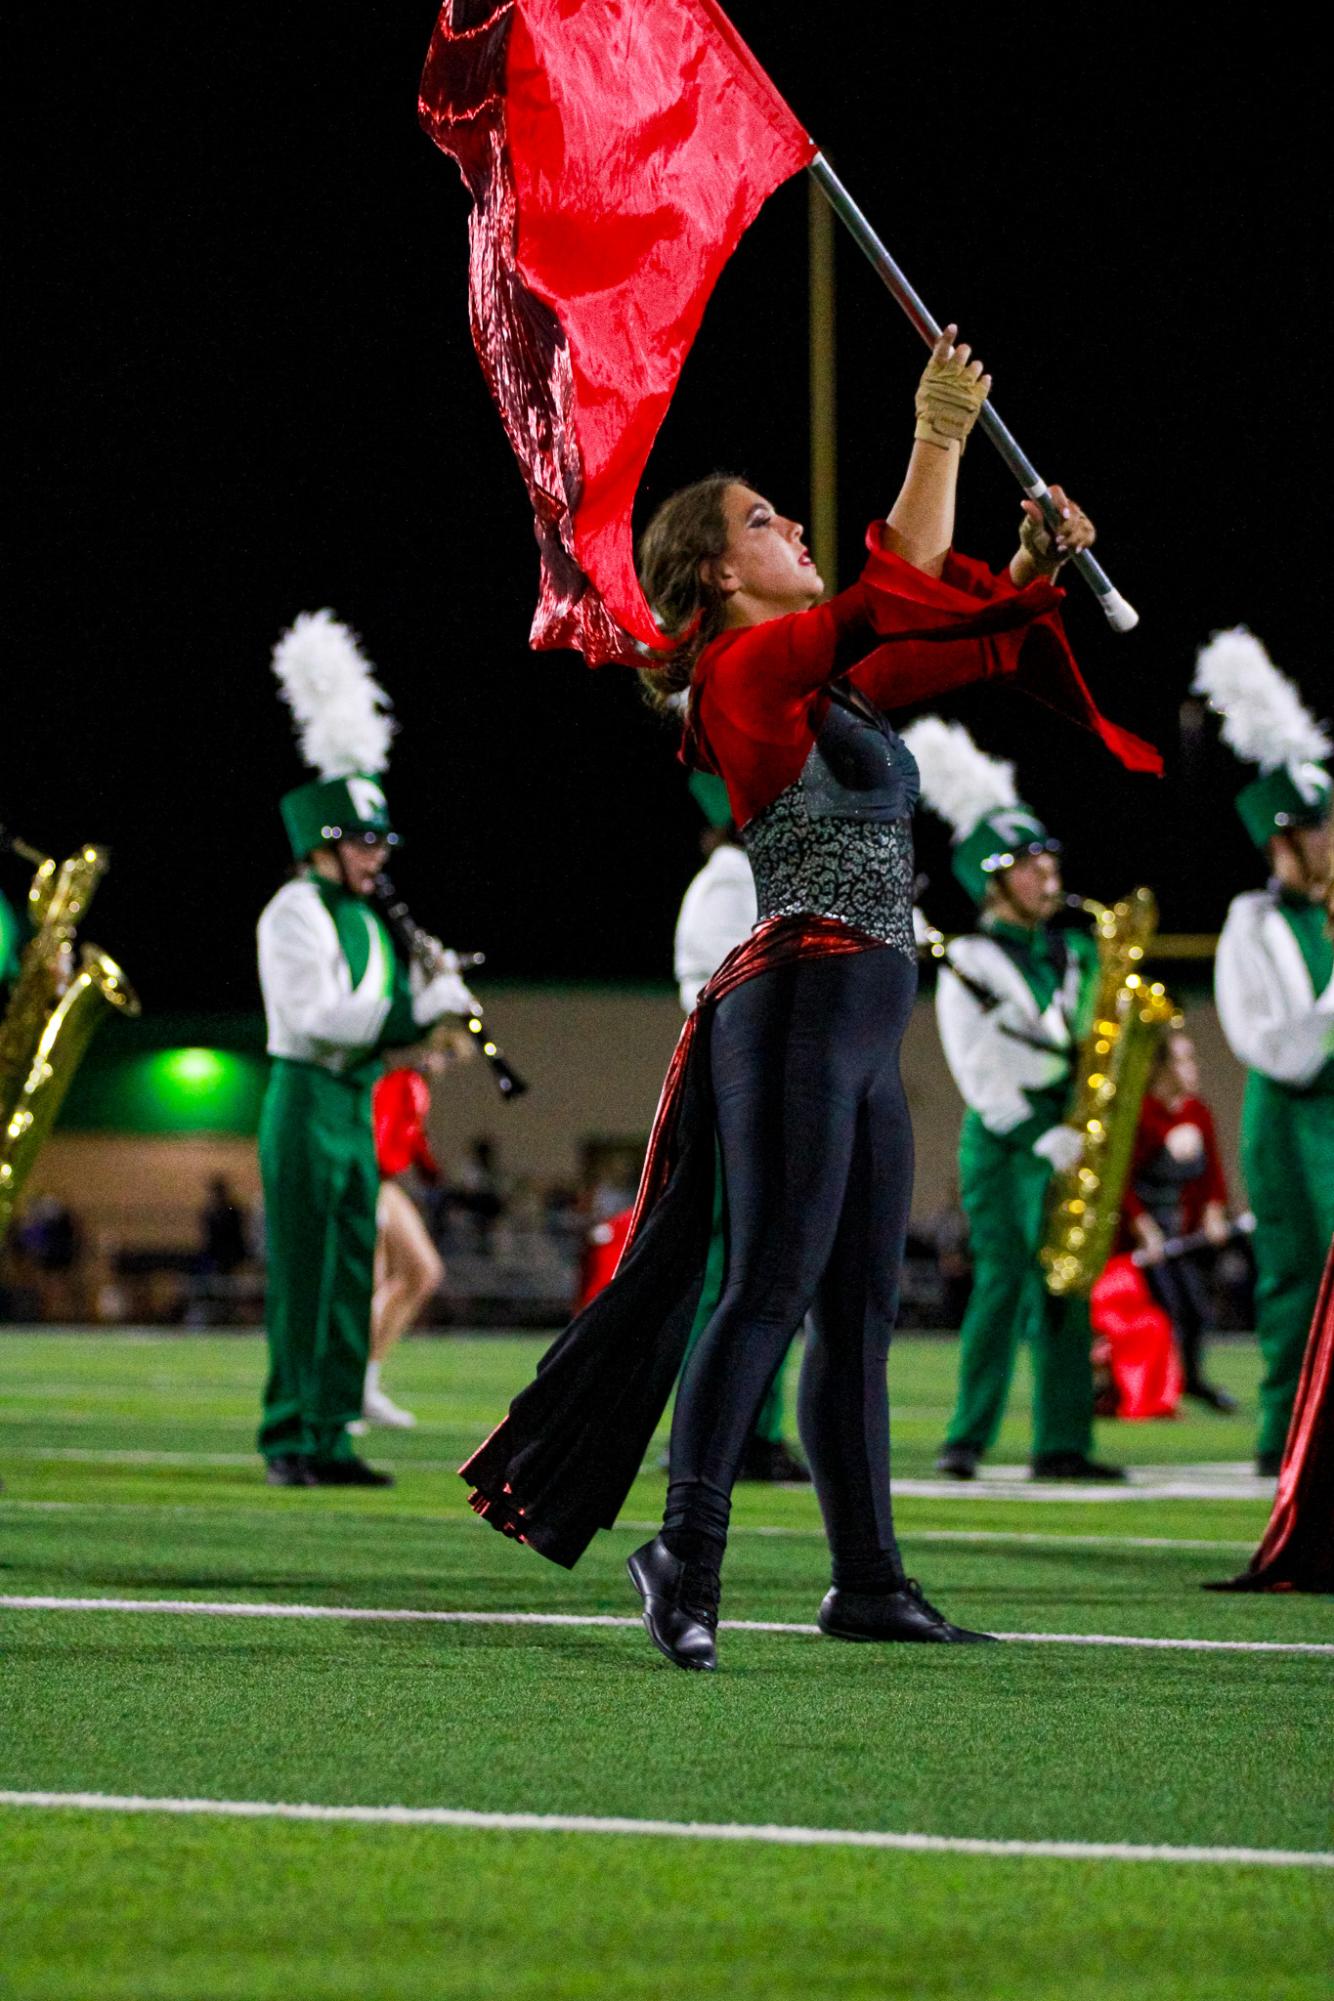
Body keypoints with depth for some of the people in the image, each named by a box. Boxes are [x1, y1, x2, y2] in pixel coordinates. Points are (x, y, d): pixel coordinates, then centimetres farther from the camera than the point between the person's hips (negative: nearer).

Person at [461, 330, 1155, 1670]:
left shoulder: (826, 685, 20)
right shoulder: (747, 667, -6)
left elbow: (959, 640, 26)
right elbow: (900, 605, -16)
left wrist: (1038, 564, 9)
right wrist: (938, 442, -15)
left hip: (862, 1027, 9)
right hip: (801, 1000, -9)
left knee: (859, 1309, 7)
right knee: (774, 1288, -14)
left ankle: (867, 1581, 9)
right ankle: (687, 1550, -14)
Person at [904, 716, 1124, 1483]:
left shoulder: (1075, 953, 15)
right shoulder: (968, 964, -3)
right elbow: (982, 1076, -9)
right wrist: (1049, 1140, -16)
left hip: (1064, 1138, 6)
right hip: (1004, 1140, -6)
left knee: (1067, 1289, 2)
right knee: (1005, 1281, -12)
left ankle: (1064, 1442, 3)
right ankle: (966, 1440, -8)